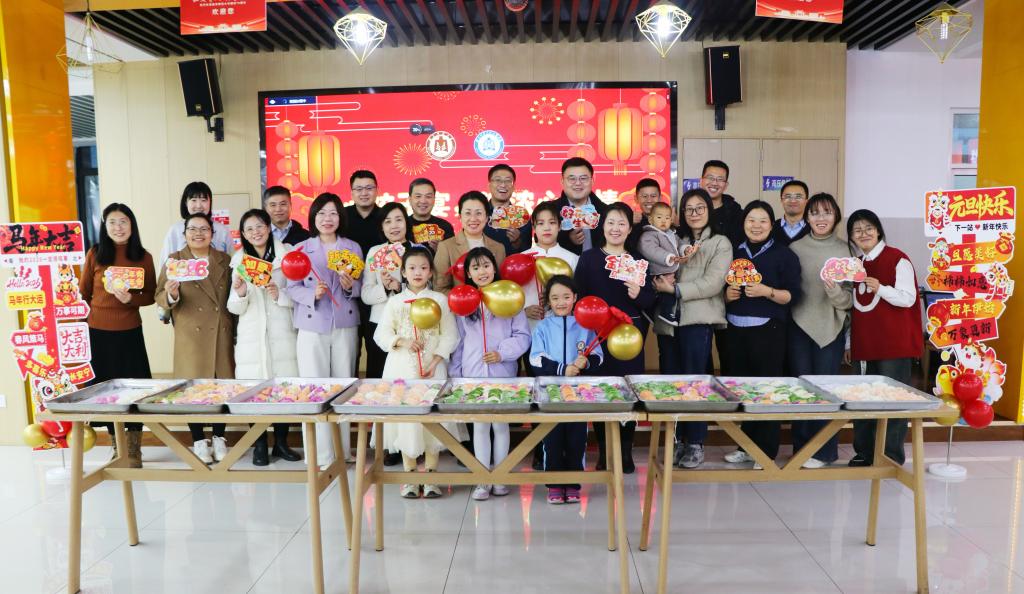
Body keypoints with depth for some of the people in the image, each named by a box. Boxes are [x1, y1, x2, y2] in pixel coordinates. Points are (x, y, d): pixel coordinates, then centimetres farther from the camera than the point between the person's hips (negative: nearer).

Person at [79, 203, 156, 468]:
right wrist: (96, 310, 1)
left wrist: (130, 299, -14)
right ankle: (117, 449, 22)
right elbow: (84, 292, 8)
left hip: (130, 332, -1)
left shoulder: (143, 257, 0)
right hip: (98, 332, 1)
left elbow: (151, 295, 3)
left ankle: (134, 450, 13)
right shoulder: (95, 254, 1)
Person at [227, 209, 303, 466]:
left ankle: (281, 443, 15)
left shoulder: (285, 256, 3)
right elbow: (235, 308, 9)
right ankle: (260, 445, 13)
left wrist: (280, 295, -14)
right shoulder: (239, 261, 10)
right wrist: (240, 293, -12)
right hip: (251, 335, 1)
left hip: (281, 332, -1)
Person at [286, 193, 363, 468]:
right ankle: (320, 454, 6)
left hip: (345, 325, 1)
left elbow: (362, 288, 10)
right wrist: (313, 294, -18)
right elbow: (291, 288, 0)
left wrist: (350, 286, -11)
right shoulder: (300, 249, 5)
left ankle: (343, 451, 17)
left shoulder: (353, 247, 9)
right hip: (311, 326, -1)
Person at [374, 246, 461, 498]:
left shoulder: (439, 300, 5)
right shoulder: (395, 301, 8)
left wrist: (436, 361, -11)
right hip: (402, 367, 1)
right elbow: (382, 334, 4)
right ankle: (409, 474, 15)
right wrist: (402, 342, -13)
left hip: (432, 367, -1)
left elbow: (449, 335, 0)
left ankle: (430, 474, 11)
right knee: (405, 416, 2)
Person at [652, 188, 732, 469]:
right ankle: (676, 440, 18)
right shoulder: (675, 241, 17)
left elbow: (712, 283, -8)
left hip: (698, 320, -4)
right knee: (670, 380, 6)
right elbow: (660, 274, 8)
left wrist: (675, 289, -12)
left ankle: (695, 443, 8)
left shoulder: (720, 243, 4)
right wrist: (678, 259, -10)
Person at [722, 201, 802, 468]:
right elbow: (722, 289, 19)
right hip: (736, 329, 5)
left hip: (768, 331, -4)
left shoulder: (784, 254, -1)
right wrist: (727, 294, -2)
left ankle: (767, 451, 8)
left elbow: (793, 295, -6)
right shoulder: (734, 253, 13)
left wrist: (767, 291, -20)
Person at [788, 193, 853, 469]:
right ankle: (801, 447, 18)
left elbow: (851, 298, 0)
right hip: (800, 327, 1)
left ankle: (824, 450, 15)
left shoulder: (845, 251, 1)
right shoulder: (795, 248, 2)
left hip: (831, 328, -1)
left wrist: (836, 292, -19)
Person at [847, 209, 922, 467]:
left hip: (893, 343, -5)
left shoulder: (897, 259, -4)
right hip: (863, 343, 5)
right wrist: (848, 341, 16)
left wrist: (880, 288, -25)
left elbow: (908, 299, -9)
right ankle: (864, 452, 18)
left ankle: (892, 456, 9)